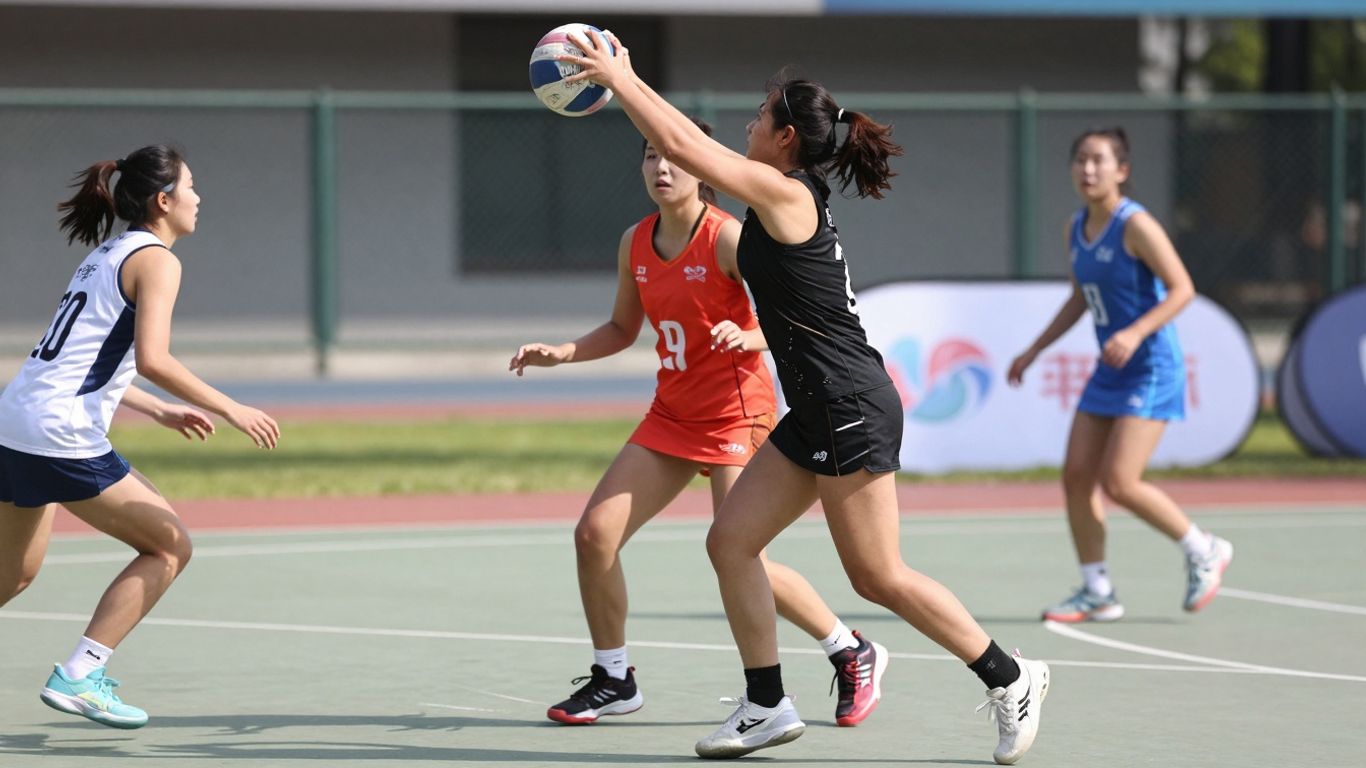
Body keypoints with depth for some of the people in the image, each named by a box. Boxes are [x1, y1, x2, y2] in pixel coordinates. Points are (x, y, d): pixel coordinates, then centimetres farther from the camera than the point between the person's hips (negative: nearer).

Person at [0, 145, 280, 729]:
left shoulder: (105, 255, 21)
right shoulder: (155, 260, -6)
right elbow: (152, 359, -20)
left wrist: (159, 411, 27)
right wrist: (231, 410, -14)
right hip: (63, 438, -9)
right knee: (169, 546, 2)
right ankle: (79, 676, -3)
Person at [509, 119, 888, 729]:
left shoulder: (726, 236, -15)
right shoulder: (635, 243, 5)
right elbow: (623, 329, 19)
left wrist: (746, 338, -38)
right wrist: (561, 353, 5)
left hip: (736, 414, -7)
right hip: (671, 416, 7)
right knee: (594, 534, -3)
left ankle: (854, 655, 7)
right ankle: (613, 679, 13)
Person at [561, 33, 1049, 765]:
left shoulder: (786, 195, -14)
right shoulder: (788, 197, 12)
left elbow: (682, 147, -16)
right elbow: (696, 144, 24)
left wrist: (616, 76, -6)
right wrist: (625, 79, 23)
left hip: (850, 409, -10)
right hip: (819, 415, 10)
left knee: (880, 577, -5)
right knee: (730, 540, 6)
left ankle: (1010, 678, 6)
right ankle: (767, 706, 11)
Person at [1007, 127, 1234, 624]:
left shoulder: (1135, 226, -15)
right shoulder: (1075, 230, 9)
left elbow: (1182, 288, -17)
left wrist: (1136, 332, -29)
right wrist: (1034, 350, 18)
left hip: (1151, 370, -8)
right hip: (1109, 374, 8)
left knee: (1119, 483, -14)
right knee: (1077, 476, 0)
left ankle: (1204, 551, 7)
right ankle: (1097, 593, 9)